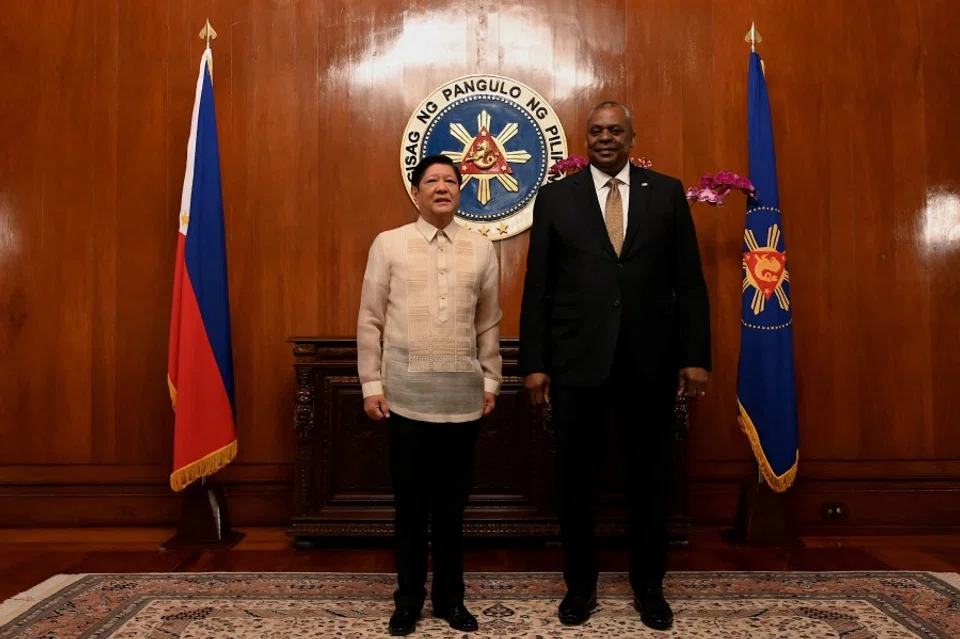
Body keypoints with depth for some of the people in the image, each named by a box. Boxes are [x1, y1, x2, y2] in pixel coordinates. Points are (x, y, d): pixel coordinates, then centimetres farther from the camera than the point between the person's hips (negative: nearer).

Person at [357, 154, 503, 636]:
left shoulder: (481, 249, 6)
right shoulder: (389, 244, 1)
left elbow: (489, 323, 10)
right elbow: (370, 321, 1)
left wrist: (491, 381, 9)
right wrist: (371, 384, -2)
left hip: (463, 395, 2)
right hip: (407, 395, -1)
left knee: (452, 503, 11)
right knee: (411, 503, 8)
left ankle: (449, 596, 28)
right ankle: (408, 598, 26)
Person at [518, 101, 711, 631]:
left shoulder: (667, 192, 7)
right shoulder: (555, 197, 6)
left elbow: (689, 281, 5)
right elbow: (537, 287, 2)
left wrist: (695, 356, -1)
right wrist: (534, 363, -3)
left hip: (650, 362, 1)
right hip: (577, 362, 0)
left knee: (648, 477, 11)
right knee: (575, 477, 9)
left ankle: (648, 586, 30)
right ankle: (580, 584, 28)